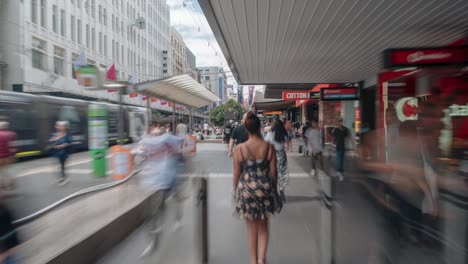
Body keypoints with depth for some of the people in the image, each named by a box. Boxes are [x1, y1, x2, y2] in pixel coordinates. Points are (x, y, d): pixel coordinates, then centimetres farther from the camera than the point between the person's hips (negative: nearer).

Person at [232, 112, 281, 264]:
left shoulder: (239, 149, -11)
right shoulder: (269, 147, -9)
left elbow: (237, 174, -5)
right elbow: (273, 172, -3)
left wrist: (234, 190, 12)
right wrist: (274, 189, 12)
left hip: (246, 190, 0)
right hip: (265, 189, 1)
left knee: (252, 228, 18)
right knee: (263, 228, 21)